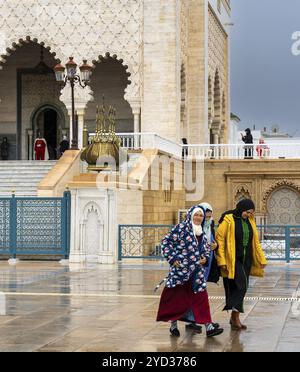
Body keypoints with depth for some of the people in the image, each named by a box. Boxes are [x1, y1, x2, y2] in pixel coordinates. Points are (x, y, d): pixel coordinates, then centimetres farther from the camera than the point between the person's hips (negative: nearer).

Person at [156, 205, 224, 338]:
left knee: (201, 296, 0)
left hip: (196, 270, 6)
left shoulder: (201, 233, 13)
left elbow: (206, 248, 27)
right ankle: (173, 325, 17)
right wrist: (172, 259, -13)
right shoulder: (181, 228, -7)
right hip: (180, 269, -6)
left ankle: (208, 326, -2)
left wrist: (205, 258, 8)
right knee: (177, 297, 3)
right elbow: (166, 242, -9)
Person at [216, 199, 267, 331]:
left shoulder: (250, 221, 9)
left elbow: (255, 242, 15)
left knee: (241, 288, 8)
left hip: (246, 260, 6)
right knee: (240, 286, -13)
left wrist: (262, 259, 12)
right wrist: (222, 261, -15)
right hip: (232, 260, -6)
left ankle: (234, 317, 19)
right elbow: (219, 240, -11)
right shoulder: (228, 221, -11)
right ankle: (236, 318, -9)